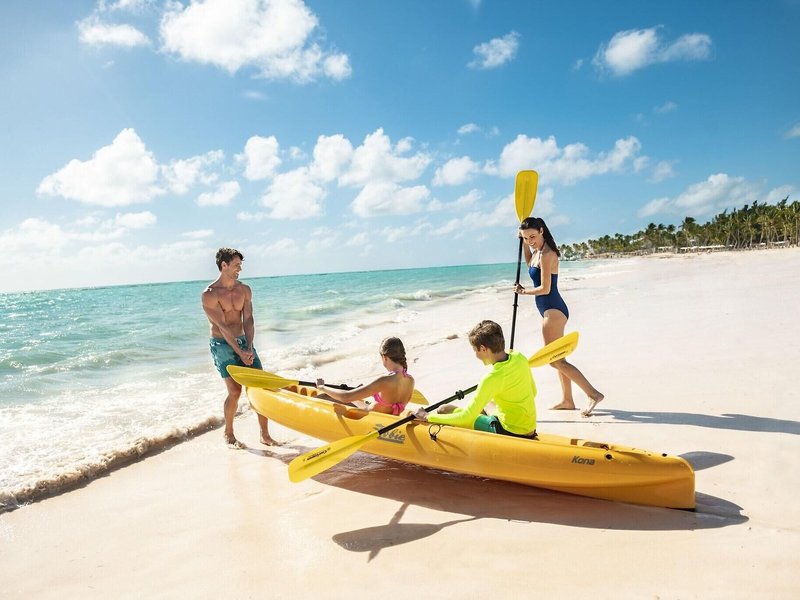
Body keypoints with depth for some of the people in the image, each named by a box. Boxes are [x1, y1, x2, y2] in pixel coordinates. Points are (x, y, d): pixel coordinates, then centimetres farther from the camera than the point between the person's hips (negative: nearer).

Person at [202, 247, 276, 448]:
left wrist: (249, 348, -13)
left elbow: (248, 320, -1)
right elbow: (222, 326, -16)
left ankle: (265, 434, 8)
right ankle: (229, 434, 12)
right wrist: (239, 352, -20)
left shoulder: (245, 290, 5)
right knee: (235, 391, -11)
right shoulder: (209, 295, -11)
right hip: (222, 344, -5)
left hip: (243, 341, 5)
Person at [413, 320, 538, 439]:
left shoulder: (492, 379, -26)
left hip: (510, 434, -8)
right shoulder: (520, 358, -5)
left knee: (445, 410, -5)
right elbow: (533, 392, 12)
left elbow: (466, 418, -22)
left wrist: (428, 417, -13)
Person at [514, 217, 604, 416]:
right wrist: (525, 244, 20)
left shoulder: (546, 254, -19)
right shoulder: (538, 251, 10)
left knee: (555, 360, -9)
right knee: (558, 358, 14)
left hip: (553, 310, -10)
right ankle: (567, 400, 22)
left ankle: (593, 394, -6)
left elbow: (545, 289, -21)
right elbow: (530, 264, 34)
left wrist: (524, 291, -5)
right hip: (550, 309, 10)